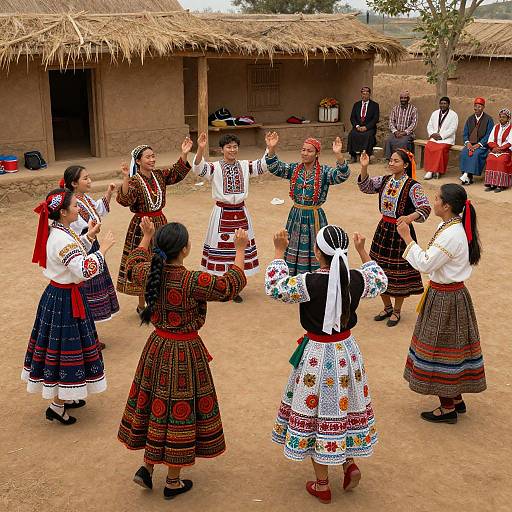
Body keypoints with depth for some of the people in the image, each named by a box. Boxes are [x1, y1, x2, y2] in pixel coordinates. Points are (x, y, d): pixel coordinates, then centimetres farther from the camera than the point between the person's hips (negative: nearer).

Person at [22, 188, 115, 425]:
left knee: (58, 344, 19)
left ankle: (63, 396, 35)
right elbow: (85, 271, -33)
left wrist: (88, 237, 13)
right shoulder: (62, 240, -26)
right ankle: (57, 406, 13)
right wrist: (102, 249, -24)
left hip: (57, 294, 10)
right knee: (67, 346, 1)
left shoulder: (57, 231, 4)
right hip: (65, 300, -10)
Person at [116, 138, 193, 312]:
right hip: (142, 226, -6)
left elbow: (177, 173, -6)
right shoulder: (134, 181, -14)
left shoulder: (159, 175, 4)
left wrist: (184, 154, -18)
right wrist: (126, 178, -42)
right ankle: (142, 305, 16)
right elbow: (124, 200, -30)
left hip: (160, 223, 6)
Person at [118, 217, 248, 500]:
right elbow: (232, 284, -14)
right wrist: (241, 249, -4)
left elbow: (134, 262, 16)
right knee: (180, 410, 9)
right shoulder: (193, 282, -26)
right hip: (185, 352, -5)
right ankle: (173, 482, 24)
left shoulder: (149, 273, -10)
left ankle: (146, 467, 30)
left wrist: (146, 235, 28)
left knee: (155, 404, 23)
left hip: (157, 347, 6)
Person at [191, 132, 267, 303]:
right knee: (221, 248, 2)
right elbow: (198, 168, -24)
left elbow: (264, 165, -6)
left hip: (240, 213, 4)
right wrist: (200, 149, -41)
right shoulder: (215, 167, -6)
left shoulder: (245, 166, 4)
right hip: (222, 213, -3)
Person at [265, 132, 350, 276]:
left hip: (315, 217, -3)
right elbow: (275, 168, -8)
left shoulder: (324, 172, -7)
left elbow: (342, 176, -23)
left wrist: (338, 155, -39)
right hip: (296, 215, 3)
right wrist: (271, 149, -25)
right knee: (294, 250, 11)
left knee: (314, 251, 3)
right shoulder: (294, 169, 3)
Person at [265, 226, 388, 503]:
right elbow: (380, 281, 13)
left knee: (315, 412, 10)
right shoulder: (356, 279, -10)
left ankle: (322, 485, 21)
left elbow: (274, 286, -10)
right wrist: (363, 251, 19)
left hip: (317, 354, -4)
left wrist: (279, 252, -3)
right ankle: (349, 462, 21)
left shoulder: (309, 283, -24)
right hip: (346, 350, 4)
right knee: (343, 407, 25)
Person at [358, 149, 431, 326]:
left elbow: (425, 208, -25)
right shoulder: (384, 180, 4)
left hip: (401, 231, -6)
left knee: (399, 272, 5)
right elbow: (365, 186, -2)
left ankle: (397, 311, 25)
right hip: (383, 229, 6)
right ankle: (387, 307, 33)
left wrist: (410, 217, -44)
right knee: (380, 270, 13)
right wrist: (364, 168, -18)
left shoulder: (412, 186, -15)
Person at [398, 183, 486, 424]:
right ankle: (456, 399, 33)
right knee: (453, 346, 19)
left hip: (445, 298, -10)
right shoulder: (452, 227, 5)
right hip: (452, 293, 10)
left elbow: (425, 263, -24)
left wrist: (407, 238, -18)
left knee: (442, 350, 3)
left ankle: (447, 408, 16)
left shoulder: (451, 234, -26)